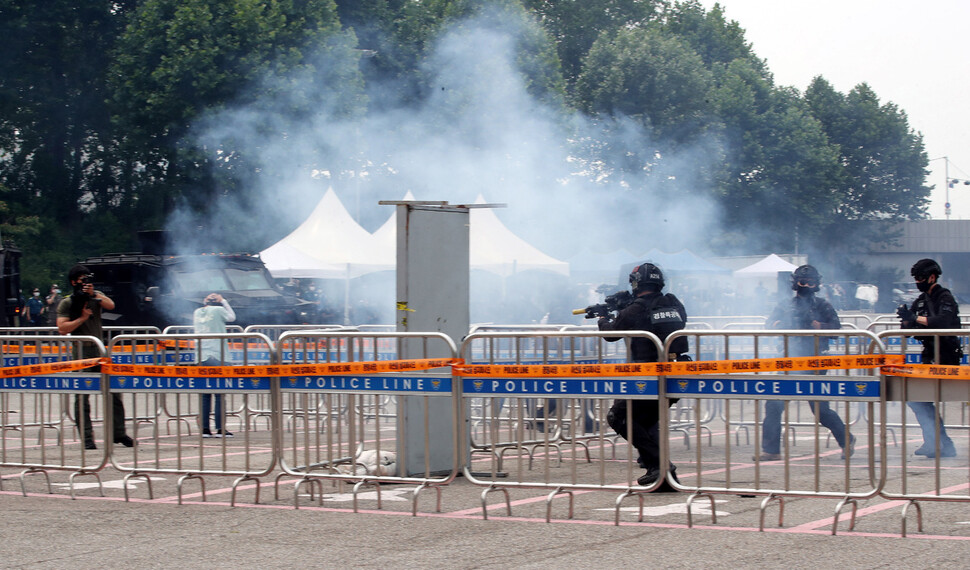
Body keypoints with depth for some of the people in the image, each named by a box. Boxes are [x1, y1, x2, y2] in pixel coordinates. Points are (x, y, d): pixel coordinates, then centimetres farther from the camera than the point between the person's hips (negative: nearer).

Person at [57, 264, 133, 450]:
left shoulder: (96, 296, 13)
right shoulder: (67, 303, 0)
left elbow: (110, 305, -6)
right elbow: (62, 328, -10)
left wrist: (93, 294, -16)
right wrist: (82, 318, -14)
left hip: (99, 351, 4)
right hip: (80, 353, -4)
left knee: (114, 392, 2)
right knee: (82, 398, -4)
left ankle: (119, 433, 11)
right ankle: (87, 438, -2)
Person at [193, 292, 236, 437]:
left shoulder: (197, 312, 12)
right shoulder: (218, 310, -2)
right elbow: (231, 317, 13)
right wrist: (224, 302, 19)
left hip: (201, 358, 5)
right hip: (215, 357, -5)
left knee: (205, 395, 6)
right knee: (219, 394, -2)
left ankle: (204, 428, 3)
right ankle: (220, 428, -5)